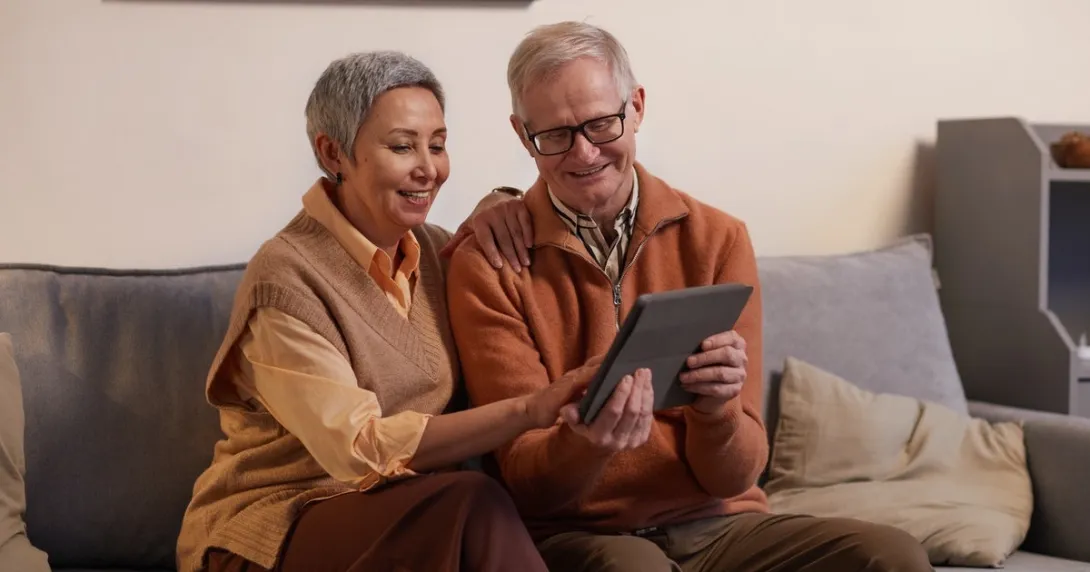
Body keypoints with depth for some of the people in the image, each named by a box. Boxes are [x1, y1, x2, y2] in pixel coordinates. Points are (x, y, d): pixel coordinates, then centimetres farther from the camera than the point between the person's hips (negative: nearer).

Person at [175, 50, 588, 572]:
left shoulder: (435, 249, 6)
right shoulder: (285, 278, -15)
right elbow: (361, 449, -23)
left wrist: (493, 213, 3)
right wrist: (530, 409, -33)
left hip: (405, 517, 6)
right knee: (473, 503, -31)